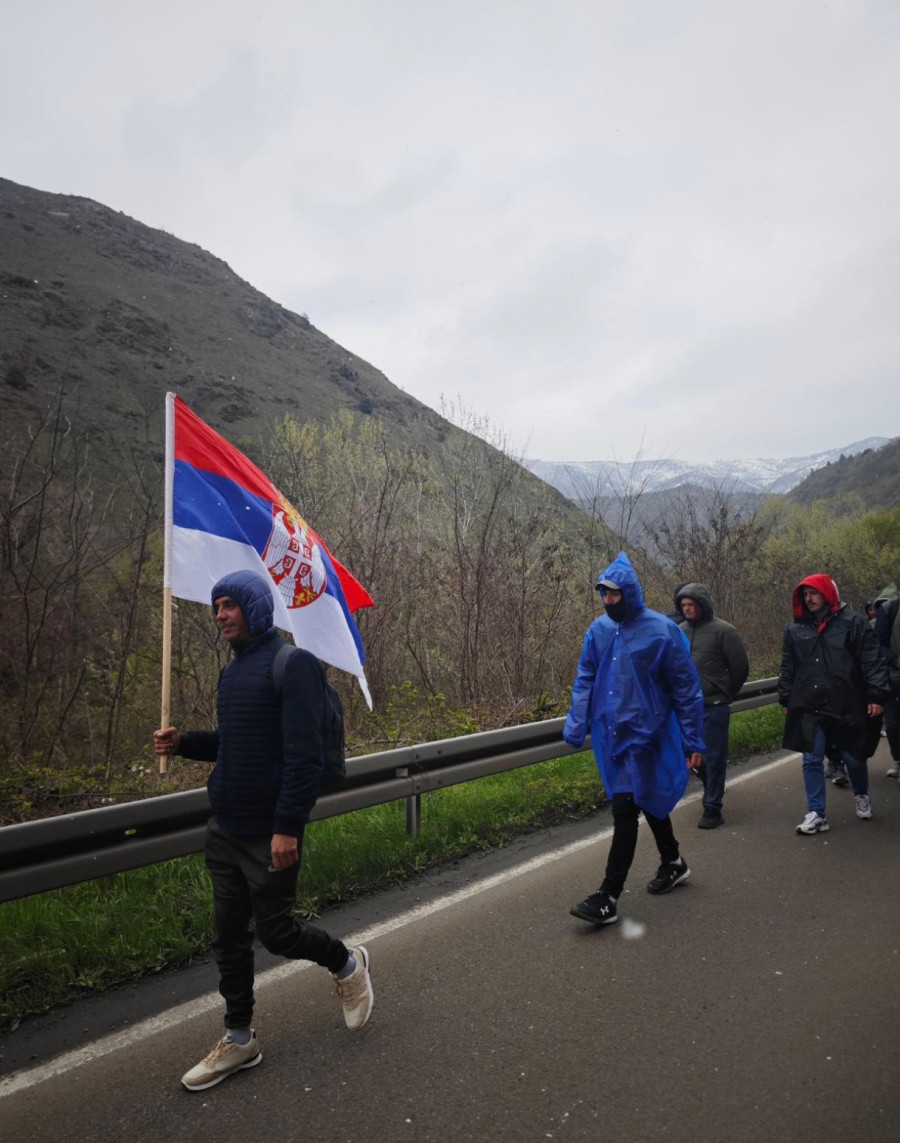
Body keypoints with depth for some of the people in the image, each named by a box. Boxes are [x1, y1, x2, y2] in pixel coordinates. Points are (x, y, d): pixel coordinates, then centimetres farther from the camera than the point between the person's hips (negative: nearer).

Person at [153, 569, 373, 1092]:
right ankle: (240, 1040, 30)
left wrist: (288, 826, -23)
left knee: (276, 928, 4)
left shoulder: (293, 664, -16)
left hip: (269, 835, -8)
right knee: (230, 936, 14)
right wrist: (184, 742, 4)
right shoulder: (234, 669, 11)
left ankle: (347, 962, 32)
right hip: (224, 831, 8)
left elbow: (304, 754, -20)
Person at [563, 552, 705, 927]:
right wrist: (576, 725, -3)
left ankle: (608, 898, -1)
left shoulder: (661, 631, -12)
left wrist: (693, 741, -5)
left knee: (625, 809, -8)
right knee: (647, 801, 20)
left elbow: (686, 689, -7)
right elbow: (585, 680, 7)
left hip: (643, 734, -6)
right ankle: (673, 863, 42)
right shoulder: (599, 630, 2)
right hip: (610, 734, 6)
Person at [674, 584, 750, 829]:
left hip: (713, 707, -5)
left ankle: (712, 807, 11)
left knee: (713, 757, 1)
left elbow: (740, 666, -4)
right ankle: (712, 789, 38)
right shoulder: (680, 631, 5)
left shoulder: (723, 631, -9)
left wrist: (726, 695, 5)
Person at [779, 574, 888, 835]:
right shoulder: (794, 629, 6)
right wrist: (785, 700, 14)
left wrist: (876, 695, -10)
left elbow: (872, 661, -5)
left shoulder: (852, 622, -4)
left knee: (853, 757, 13)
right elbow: (787, 669, 12)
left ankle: (862, 796, 42)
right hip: (808, 708, 2)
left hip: (846, 706, -2)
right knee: (811, 761, 1)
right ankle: (816, 814, 10)